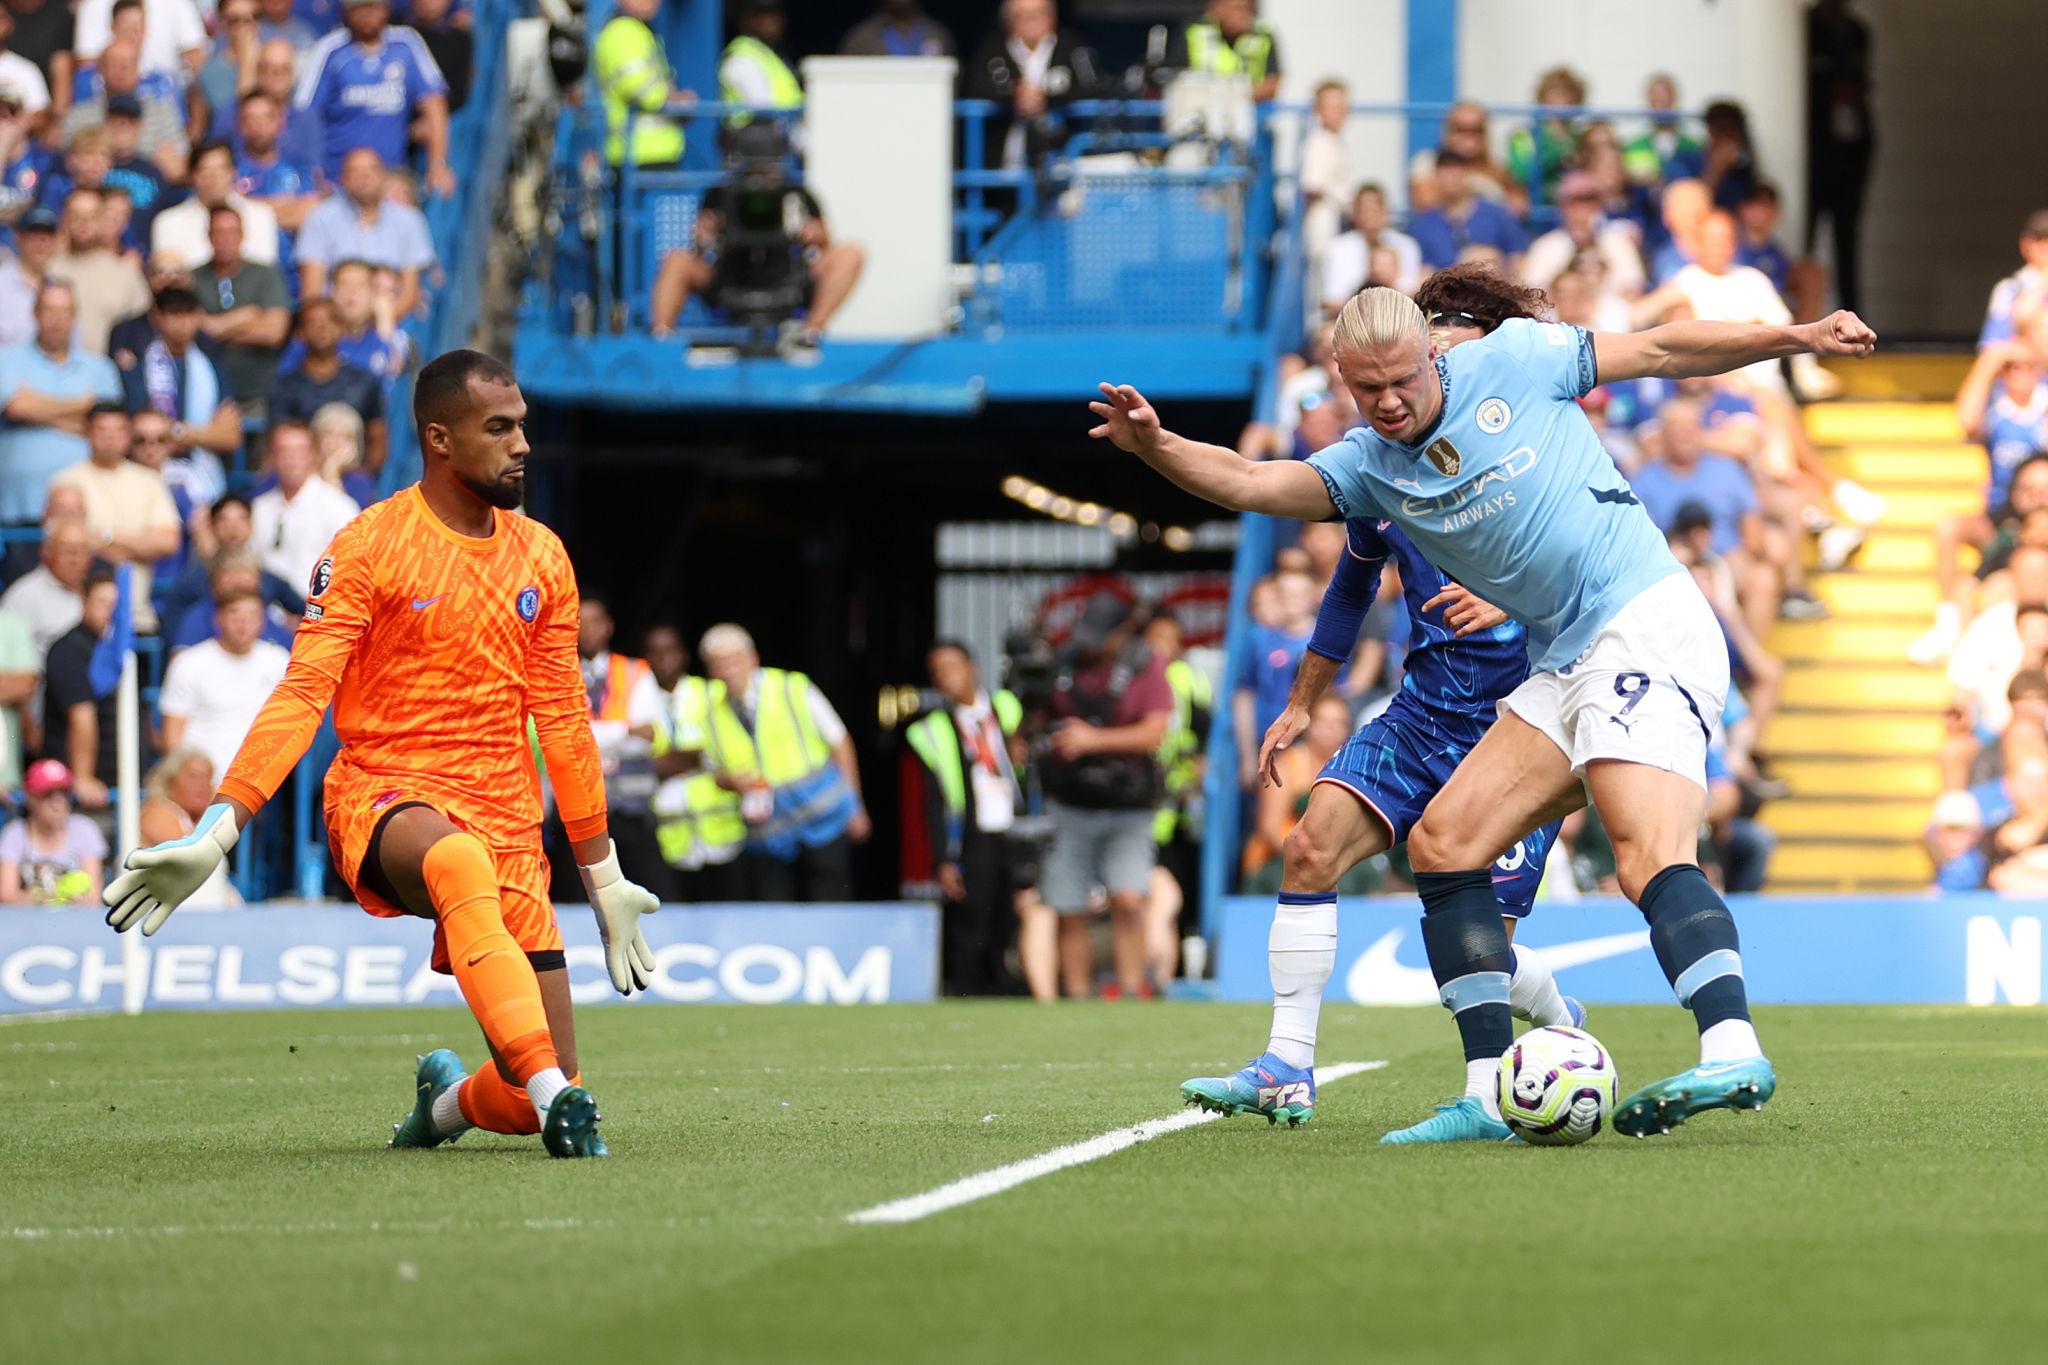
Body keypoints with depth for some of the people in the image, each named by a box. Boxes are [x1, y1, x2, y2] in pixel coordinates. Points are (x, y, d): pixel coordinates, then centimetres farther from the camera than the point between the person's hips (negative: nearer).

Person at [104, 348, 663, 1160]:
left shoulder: (541, 558, 11)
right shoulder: (368, 548, -4)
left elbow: (562, 721, 19)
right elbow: (302, 695, -10)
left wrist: (603, 878, 21)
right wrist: (216, 832, -21)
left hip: (505, 819, 5)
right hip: (383, 796, -4)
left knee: (536, 1098, -7)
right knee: (460, 862, -43)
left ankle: (447, 1099, 28)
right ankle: (554, 1095, -47)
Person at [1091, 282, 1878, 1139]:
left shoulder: (1513, 361, -2)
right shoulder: (1369, 467, 10)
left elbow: (1663, 350, 7)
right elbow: (1247, 483, -3)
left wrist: (1801, 336, 5)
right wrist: (1154, 445, -21)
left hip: (1646, 625, -7)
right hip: (1564, 666, 7)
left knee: (1650, 856, -25)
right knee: (1441, 844, -1)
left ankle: (1731, 1052, -41)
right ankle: (1491, 1095, -3)